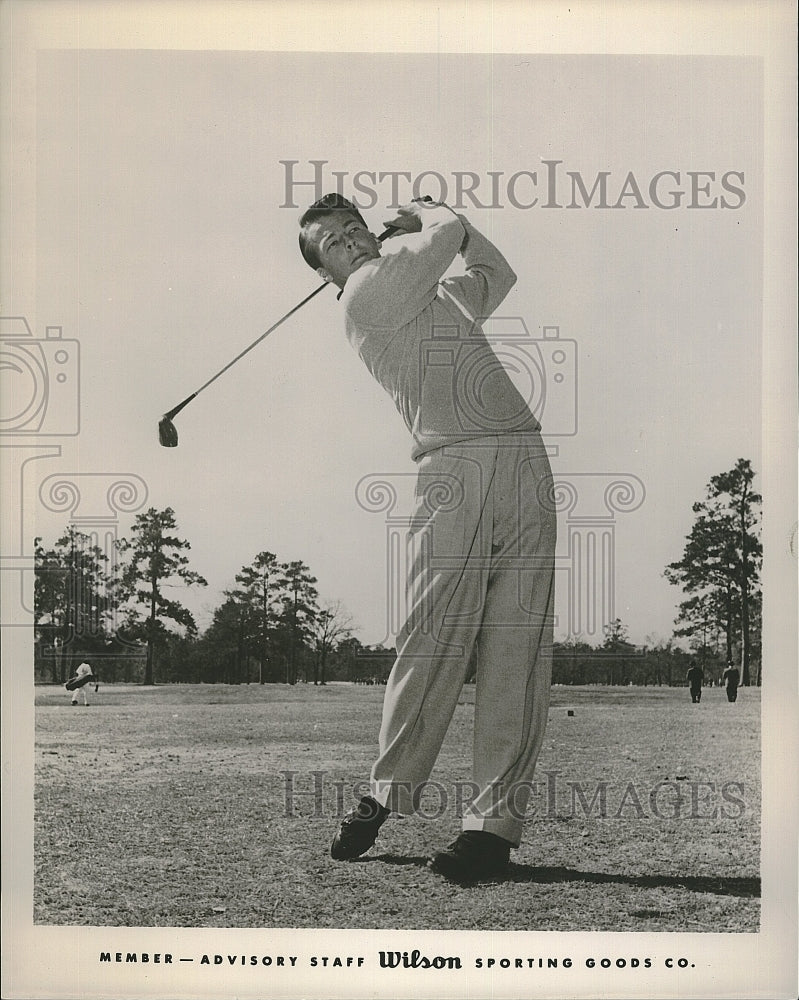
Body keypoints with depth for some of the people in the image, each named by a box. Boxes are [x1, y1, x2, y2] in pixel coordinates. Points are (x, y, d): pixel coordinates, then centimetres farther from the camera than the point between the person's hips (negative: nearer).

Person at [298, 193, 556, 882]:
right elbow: (450, 235, 2)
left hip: (526, 460, 6)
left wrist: (422, 218, 36)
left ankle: (496, 819, -5)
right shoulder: (370, 289, 7)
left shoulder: (435, 298, 31)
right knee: (436, 639, -11)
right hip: (456, 465, -6)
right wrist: (431, 217, 24)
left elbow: (497, 273, 43)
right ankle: (390, 793, 7)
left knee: (517, 649, -4)